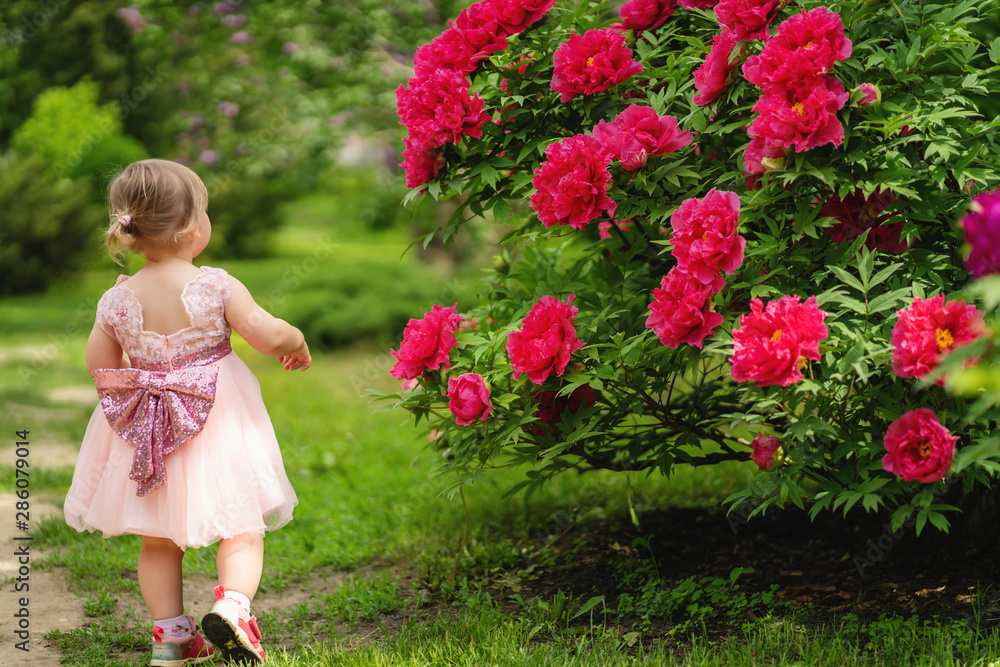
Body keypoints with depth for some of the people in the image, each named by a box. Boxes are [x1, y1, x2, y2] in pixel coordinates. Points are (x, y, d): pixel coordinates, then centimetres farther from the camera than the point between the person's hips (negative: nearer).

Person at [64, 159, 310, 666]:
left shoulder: (118, 300, -5)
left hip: (146, 434, 4)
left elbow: (99, 367, 1)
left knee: (158, 542, 17)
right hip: (217, 428, -3)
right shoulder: (216, 287, -15)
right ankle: (232, 603, -16)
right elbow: (268, 334, -15)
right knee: (241, 529, 6)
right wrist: (297, 343, 6)